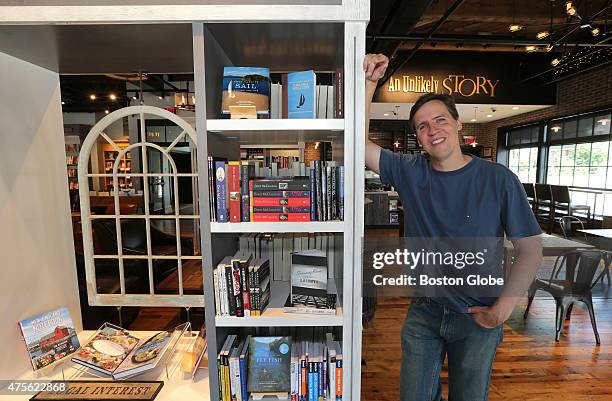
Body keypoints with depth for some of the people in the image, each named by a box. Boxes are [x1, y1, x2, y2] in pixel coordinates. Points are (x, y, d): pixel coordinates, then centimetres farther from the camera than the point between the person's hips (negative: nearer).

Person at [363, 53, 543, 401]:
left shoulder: (499, 180, -11)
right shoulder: (409, 172, -7)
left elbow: (530, 249, -6)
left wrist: (502, 309, -11)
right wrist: (370, 82, -17)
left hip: (478, 319, -1)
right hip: (423, 312, 1)